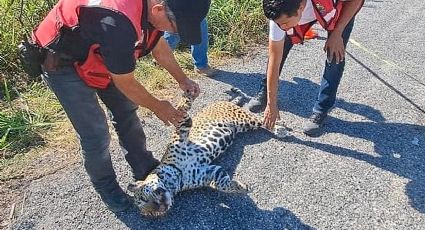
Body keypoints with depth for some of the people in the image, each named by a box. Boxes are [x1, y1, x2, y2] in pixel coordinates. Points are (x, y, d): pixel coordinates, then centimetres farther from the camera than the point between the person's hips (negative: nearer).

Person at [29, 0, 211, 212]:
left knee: (127, 110, 11)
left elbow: (158, 45, 6)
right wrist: (157, 107, -10)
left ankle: (144, 168, 29)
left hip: (96, 55, 8)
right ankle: (106, 187, 21)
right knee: (96, 133, -5)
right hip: (62, 64, -8)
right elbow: (125, 83, -26)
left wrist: (182, 79, 8)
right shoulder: (119, 22, -41)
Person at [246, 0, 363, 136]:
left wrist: (337, 34, -28)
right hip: (303, 13, 2)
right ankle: (265, 92, 13)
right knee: (279, 47, -9)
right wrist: (271, 105, -23)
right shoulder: (279, 16, -34)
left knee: (335, 55, -15)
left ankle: (321, 110, 0)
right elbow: (274, 61, -27)